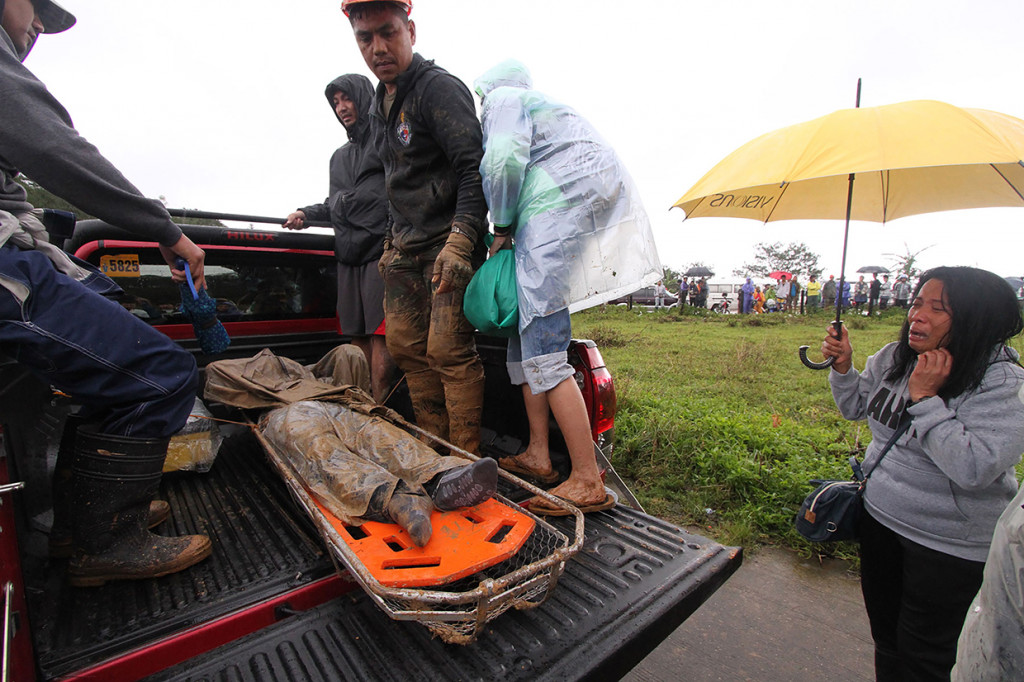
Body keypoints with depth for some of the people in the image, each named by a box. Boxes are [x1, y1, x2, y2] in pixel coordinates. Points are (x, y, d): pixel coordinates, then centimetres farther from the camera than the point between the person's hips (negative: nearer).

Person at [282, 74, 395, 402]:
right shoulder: (340, 156, 30)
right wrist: (306, 213, 17)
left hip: (381, 251, -7)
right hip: (348, 255, 7)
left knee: (379, 335, -12)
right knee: (356, 335, 5)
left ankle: (378, 408, -7)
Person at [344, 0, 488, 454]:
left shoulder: (439, 88, -8)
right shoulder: (380, 103, 19)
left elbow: (475, 171, -19)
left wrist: (459, 241, -30)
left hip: (450, 244, -9)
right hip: (405, 247, 9)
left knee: (447, 349, -14)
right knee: (405, 346, 7)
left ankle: (466, 458, 1)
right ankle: (434, 447, 21)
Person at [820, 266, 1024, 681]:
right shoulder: (893, 358, -4)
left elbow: (973, 469, -30)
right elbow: (856, 408, 11)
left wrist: (924, 397, -28)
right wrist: (842, 367, -5)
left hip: (949, 545, -5)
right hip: (879, 518, 5)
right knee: (885, 637, 25)